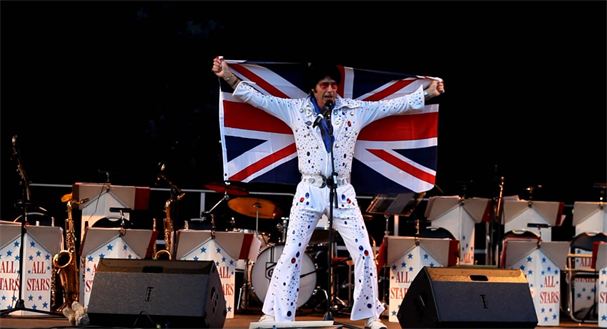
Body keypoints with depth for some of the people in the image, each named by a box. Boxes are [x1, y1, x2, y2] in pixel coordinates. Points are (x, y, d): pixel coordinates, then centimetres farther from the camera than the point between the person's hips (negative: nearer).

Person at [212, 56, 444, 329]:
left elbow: (394, 104, 7)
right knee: (291, 254, -3)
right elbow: (257, 97, 0)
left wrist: (428, 93, 3)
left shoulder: (355, 110, 4)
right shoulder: (295, 109, 2)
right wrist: (227, 75, -8)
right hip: (309, 192, -1)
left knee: (364, 253, -1)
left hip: (342, 192, 1)